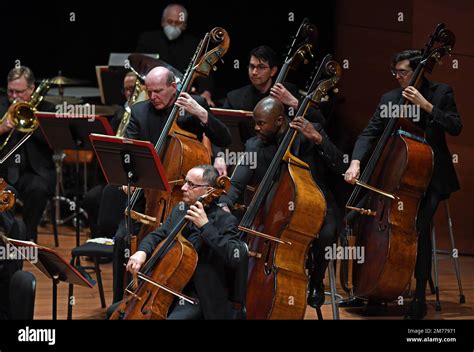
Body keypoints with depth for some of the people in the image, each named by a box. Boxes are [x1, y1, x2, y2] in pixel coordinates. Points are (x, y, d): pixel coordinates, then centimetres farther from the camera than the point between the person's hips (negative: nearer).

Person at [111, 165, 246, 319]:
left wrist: (205, 226, -28)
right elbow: (157, 235, 17)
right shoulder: (180, 210, 9)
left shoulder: (225, 221, -13)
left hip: (197, 299, -7)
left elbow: (235, 257, -27)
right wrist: (142, 251, -6)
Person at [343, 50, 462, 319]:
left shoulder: (440, 93, -1)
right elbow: (370, 133, 1)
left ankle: (419, 298, -16)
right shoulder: (389, 98, 9)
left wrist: (426, 106, -20)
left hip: (431, 178, -5)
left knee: (420, 225, -24)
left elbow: (456, 127, -11)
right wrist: (356, 162, -16)